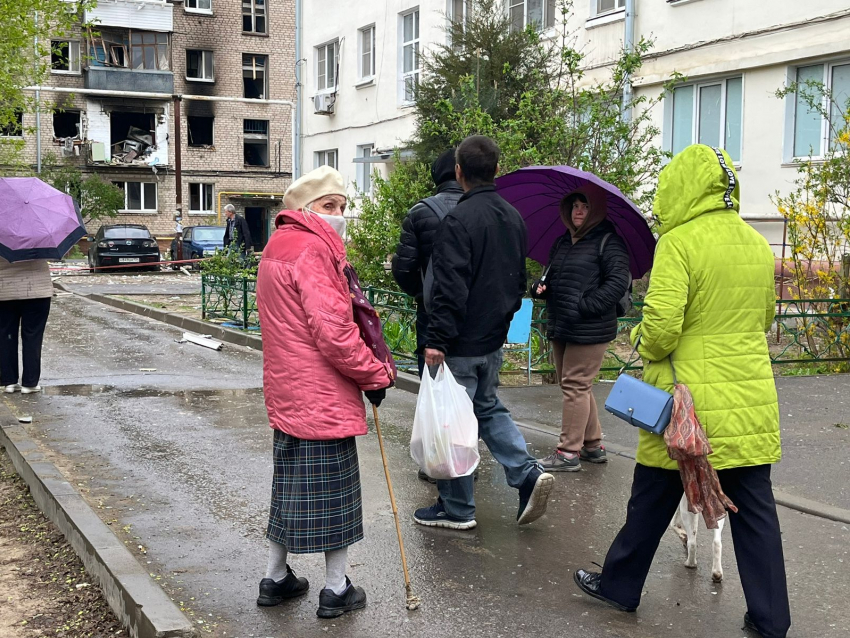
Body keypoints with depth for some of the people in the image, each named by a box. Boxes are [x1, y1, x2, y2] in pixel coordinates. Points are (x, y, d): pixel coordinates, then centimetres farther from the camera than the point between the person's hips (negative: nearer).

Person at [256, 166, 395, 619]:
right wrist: (376, 374, -12)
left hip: (287, 394, 10)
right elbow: (332, 330, -22)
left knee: (290, 485, 19)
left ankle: (276, 578, 30)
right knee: (334, 490, 3)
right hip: (323, 397, -10)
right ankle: (336, 590, 15)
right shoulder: (313, 250, -17)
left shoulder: (277, 248, 16)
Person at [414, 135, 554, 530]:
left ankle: (456, 509, 13)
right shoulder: (513, 217, 8)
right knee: (488, 407, 24)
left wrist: (437, 340, -21)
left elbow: (450, 288, -24)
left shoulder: (459, 220, -19)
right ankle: (527, 474, 11)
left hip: (462, 344, -8)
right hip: (495, 338, 8)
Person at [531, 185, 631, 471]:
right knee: (577, 387, 14)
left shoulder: (608, 241, -8)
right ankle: (593, 446, 26)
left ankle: (569, 452, 1)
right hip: (561, 328, 8)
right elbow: (551, 275, 27)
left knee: (575, 386, -6)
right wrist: (540, 287, 4)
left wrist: (585, 306, -21)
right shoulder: (563, 242, 16)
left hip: (590, 330, -8)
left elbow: (619, 281, -16)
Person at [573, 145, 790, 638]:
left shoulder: (681, 242, -14)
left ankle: (620, 585, 27)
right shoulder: (758, 245, 7)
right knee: (754, 509, 10)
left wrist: (646, 344, 0)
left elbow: (661, 327, -21)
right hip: (752, 398, 6)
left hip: (691, 400, -5)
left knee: (652, 500, 11)